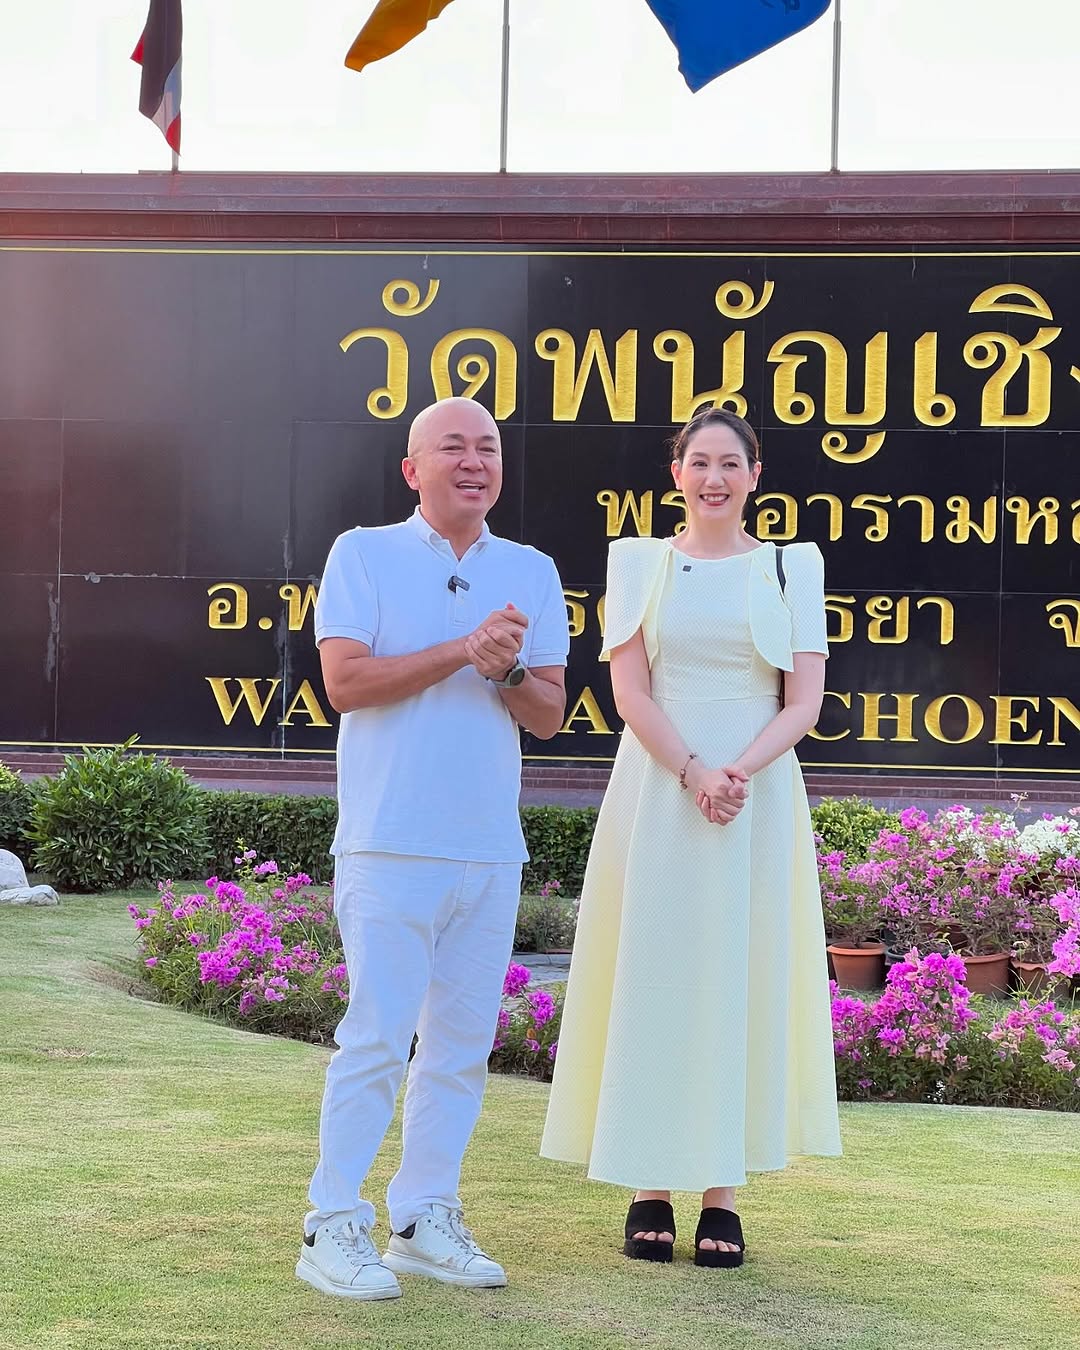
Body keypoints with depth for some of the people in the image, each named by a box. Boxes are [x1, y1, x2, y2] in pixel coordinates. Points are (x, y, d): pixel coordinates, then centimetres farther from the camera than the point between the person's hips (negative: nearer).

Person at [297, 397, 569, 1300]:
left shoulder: (533, 573, 13)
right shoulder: (363, 555, 2)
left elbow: (549, 714, 9)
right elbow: (345, 681, -10)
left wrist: (508, 669, -11)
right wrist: (463, 649, -14)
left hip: (492, 850, 5)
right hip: (391, 844, -5)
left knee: (463, 1043, 8)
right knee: (378, 1037, -5)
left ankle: (425, 1219, 18)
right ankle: (334, 1227, 4)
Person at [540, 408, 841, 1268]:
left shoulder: (790, 568, 8)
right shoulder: (640, 562, 8)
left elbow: (805, 699, 1)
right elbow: (630, 689, -1)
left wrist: (739, 771, -15)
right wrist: (693, 774, -15)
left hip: (756, 800, 0)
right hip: (656, 794, 0)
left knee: (740, 981, 1)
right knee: (651, 979, 0)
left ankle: (722, 1195, 7)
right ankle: (651, 1190, 6)